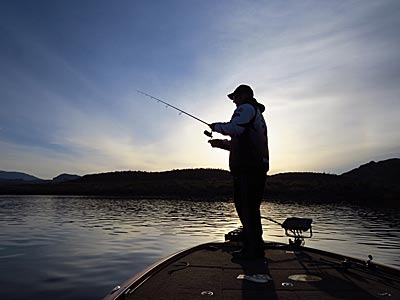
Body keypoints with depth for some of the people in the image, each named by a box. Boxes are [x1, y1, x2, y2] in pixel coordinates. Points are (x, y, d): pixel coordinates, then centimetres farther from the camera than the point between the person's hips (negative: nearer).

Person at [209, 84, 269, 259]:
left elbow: (235, 128, -20)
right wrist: (222, 144, 25)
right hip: (258, 167, 10)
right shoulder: (258, 114, 32)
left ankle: (253, 250, -3)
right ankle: (254, 248, 18)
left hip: (247, 168, -10)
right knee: (249, 209, 11)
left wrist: (216, 126, -3)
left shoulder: (246, 108, 0)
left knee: (247, 209, -8)